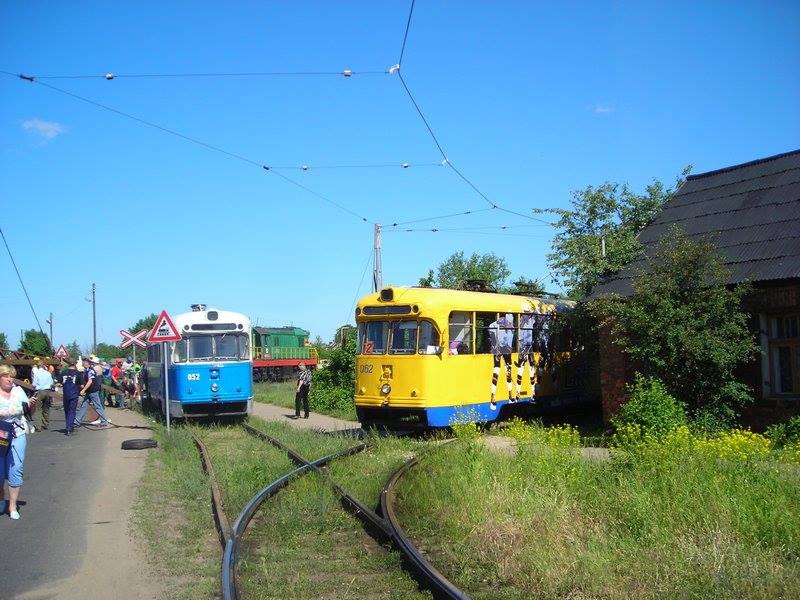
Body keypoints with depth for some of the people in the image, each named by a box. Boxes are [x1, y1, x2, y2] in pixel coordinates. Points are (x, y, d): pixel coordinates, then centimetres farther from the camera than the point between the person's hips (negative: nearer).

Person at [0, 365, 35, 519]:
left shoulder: (18, 390, 5)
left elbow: (29, 409, 13)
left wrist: (32, 404, -7)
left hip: (17, 435, 2)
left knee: (15, 470, -2)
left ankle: (13, 506, 8)